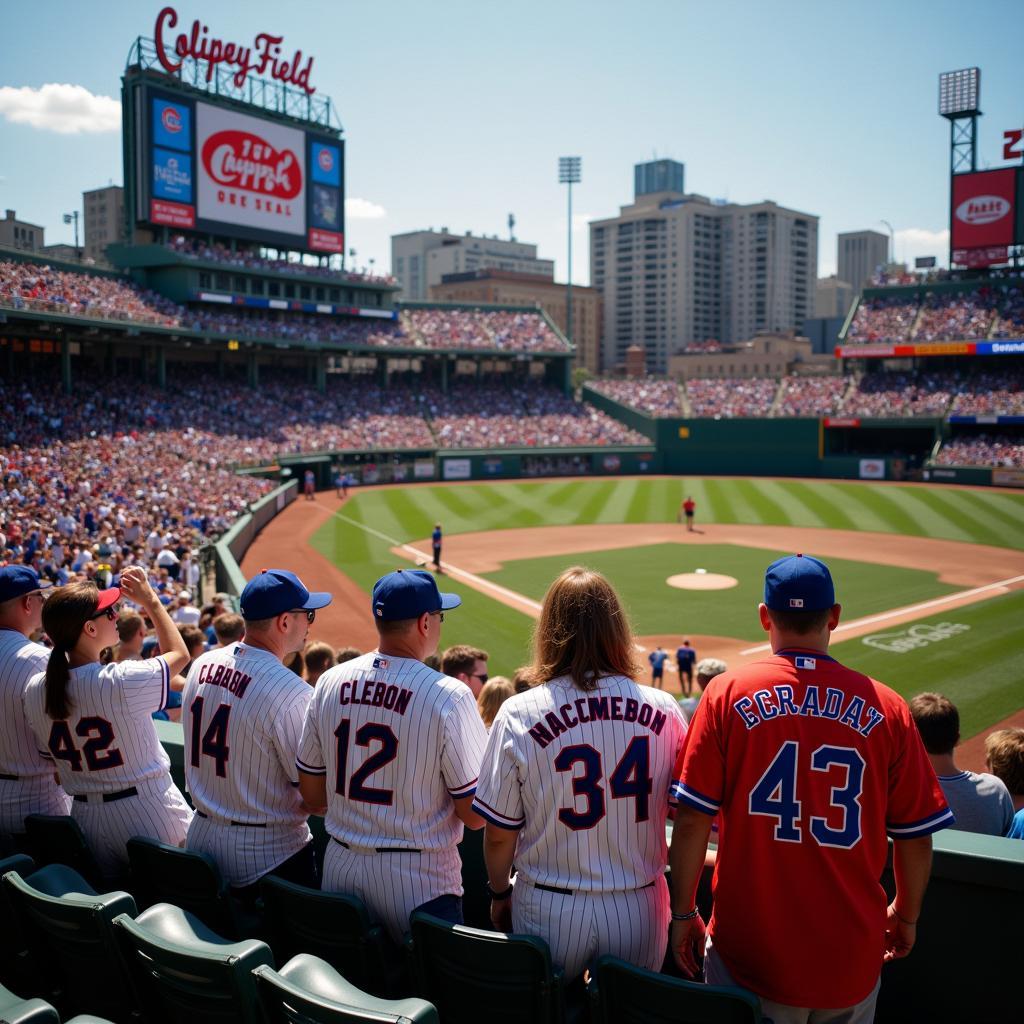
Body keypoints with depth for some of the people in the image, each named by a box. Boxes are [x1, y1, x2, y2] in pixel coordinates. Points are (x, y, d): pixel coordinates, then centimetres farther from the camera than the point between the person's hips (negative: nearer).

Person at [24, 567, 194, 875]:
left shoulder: (35, 691, -4)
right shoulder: (123, 681, -21)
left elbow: (51, 758, 8)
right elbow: (179, 654, -3)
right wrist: (150, 601, 4)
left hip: (86, 816, 6)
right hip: (148, 812, -5)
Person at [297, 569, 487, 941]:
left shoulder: (330, 681, -2)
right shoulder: (449, 695, -18)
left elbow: (312, 794, 8)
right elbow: (475, 815, -14)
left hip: (340, 866, 6)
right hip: (418, 878, -5)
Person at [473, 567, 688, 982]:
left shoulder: (517, 714, -12)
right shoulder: (663, 710, -8)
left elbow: (498, 833, -5)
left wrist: (500, 892, 12)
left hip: (548, 911, -1)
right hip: (638, 908, 1)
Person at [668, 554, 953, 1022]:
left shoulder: (727, 692, -8)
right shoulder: (886, 707, -6)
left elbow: (692, 819, -9)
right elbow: (916, 836, 1)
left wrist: (683, 914, 3)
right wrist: (905, 915, 18)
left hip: (748, 951, -1)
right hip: (852, 960, 2)